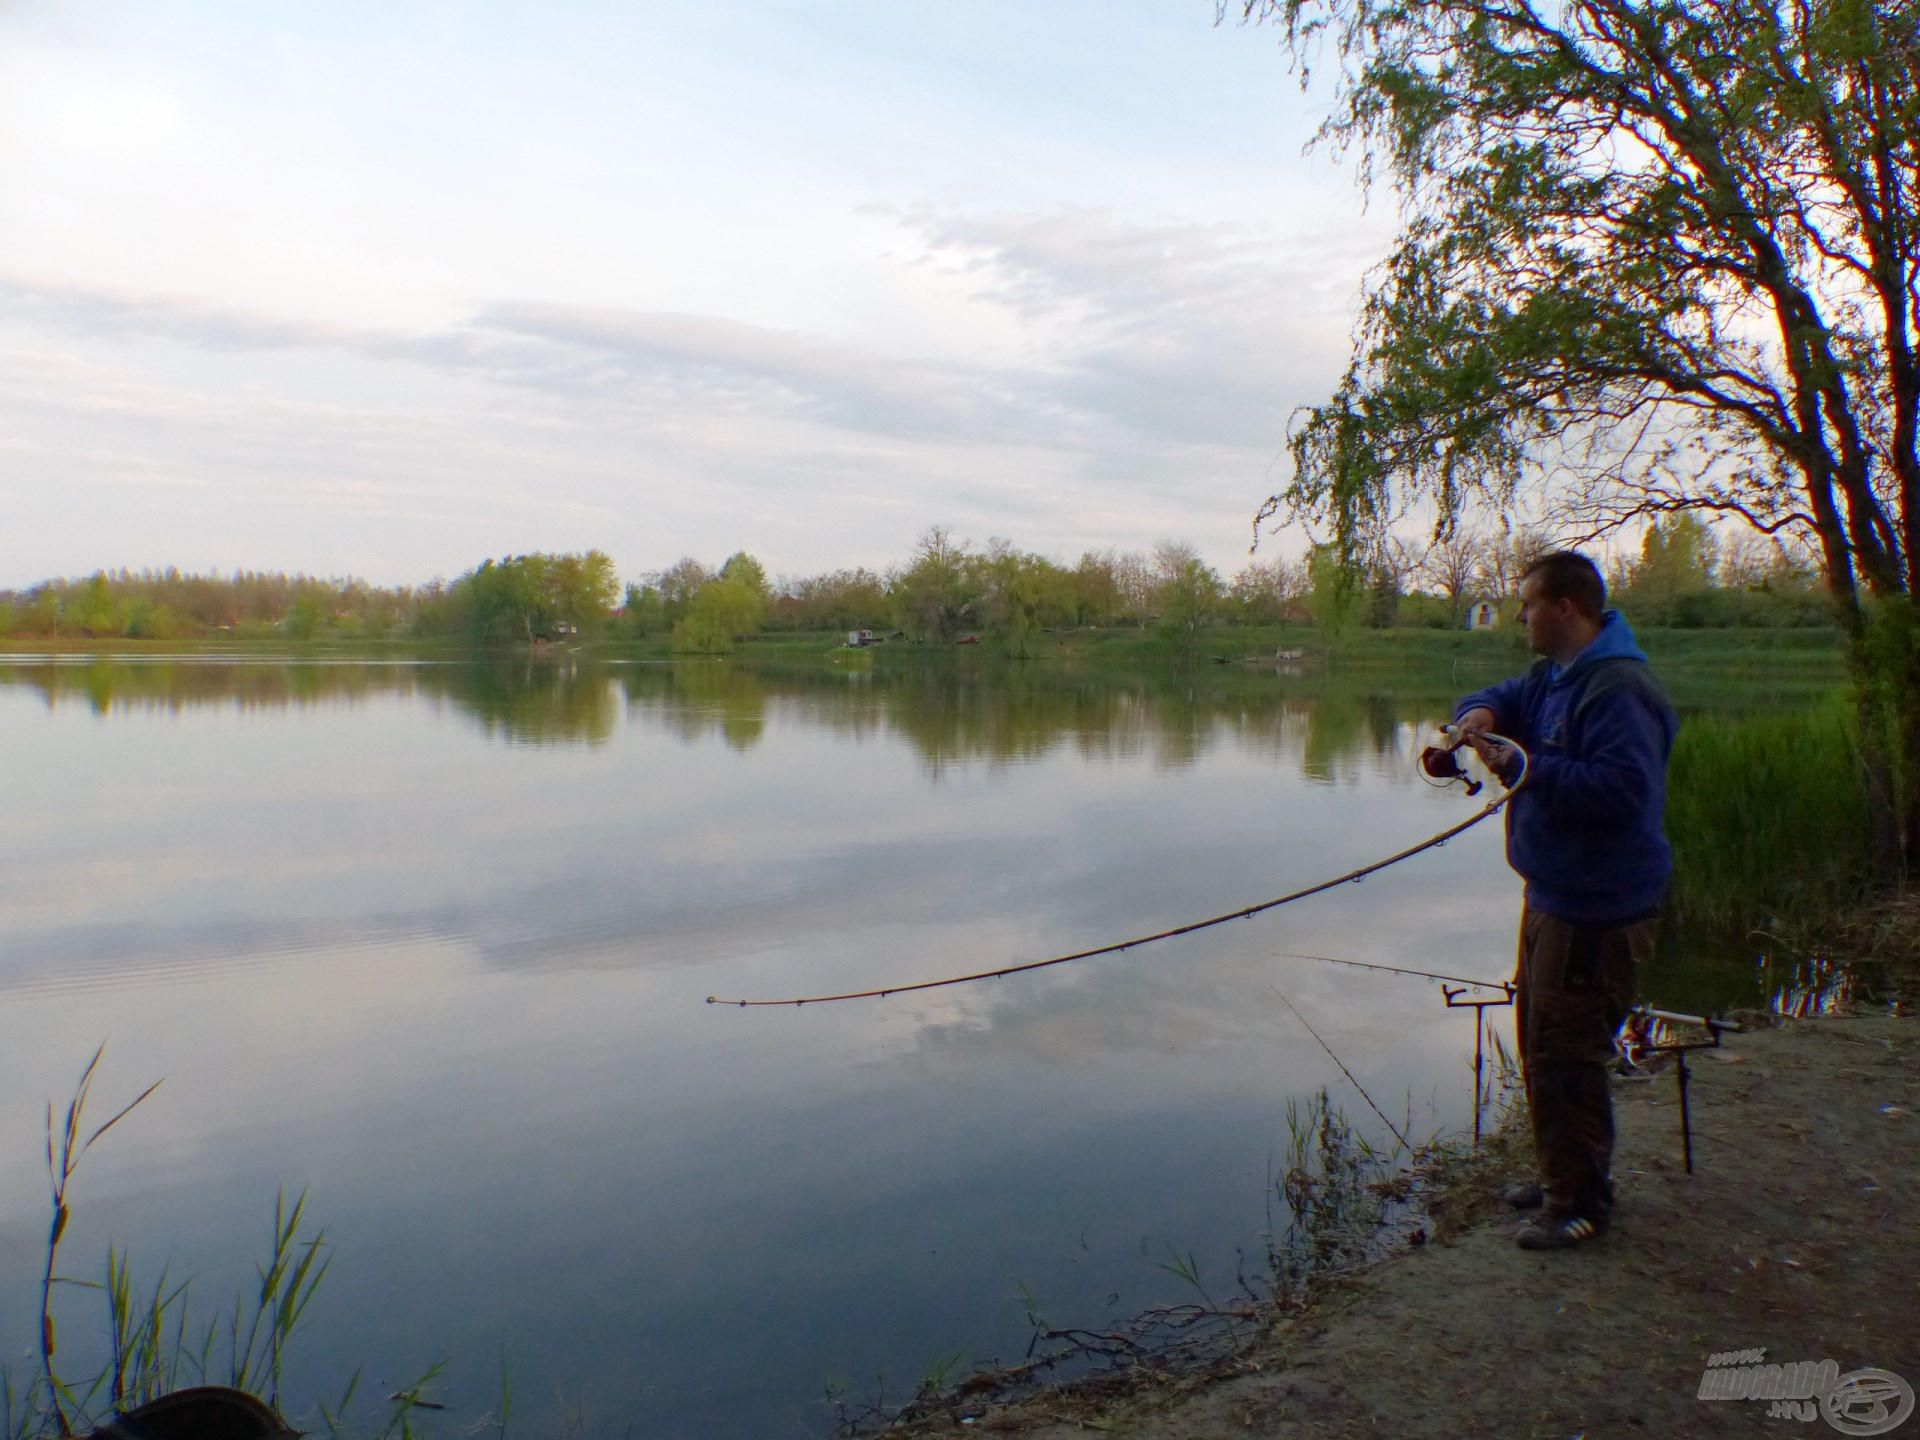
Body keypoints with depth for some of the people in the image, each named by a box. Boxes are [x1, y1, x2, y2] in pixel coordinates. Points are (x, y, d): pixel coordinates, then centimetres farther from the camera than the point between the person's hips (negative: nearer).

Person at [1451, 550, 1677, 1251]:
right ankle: (1562, 1175, 35)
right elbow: (1500, 698, 21)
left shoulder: (1618, 689, -22)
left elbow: (1622, 789, -30)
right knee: (1541, 1045, 20)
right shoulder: (1554, 677, 11)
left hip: (1596, 913, -11)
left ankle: (1580, 1204, 11)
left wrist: (1527, 767, -26)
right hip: (1554, 897, 11)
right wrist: (1482, 714, -2)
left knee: (1566, 1058, -3)